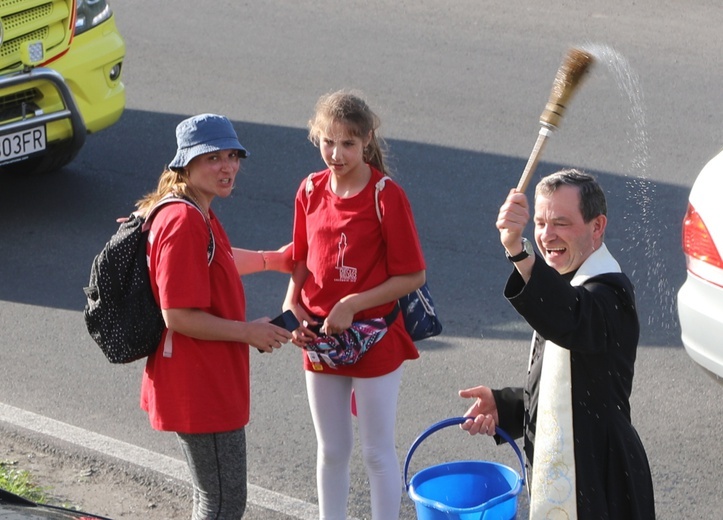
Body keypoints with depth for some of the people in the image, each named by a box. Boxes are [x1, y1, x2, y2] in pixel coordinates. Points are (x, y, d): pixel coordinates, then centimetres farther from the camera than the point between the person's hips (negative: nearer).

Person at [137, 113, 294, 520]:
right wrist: (248, 331, -18)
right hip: (201, 389, -11)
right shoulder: (183, 223, -24)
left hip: (209, 382, 11)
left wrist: (271, 259, 39)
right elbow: (178, 317, -27)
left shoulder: (200, 216, 9)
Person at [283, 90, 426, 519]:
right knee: (331, 450, 17)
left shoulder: (387, 197, -16)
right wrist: (293, 305, -7)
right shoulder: (311, 191, 0)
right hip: (319, 339, 5)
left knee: (378, 452, 7)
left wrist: (352, 305, -20)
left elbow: (412, 276, -15)